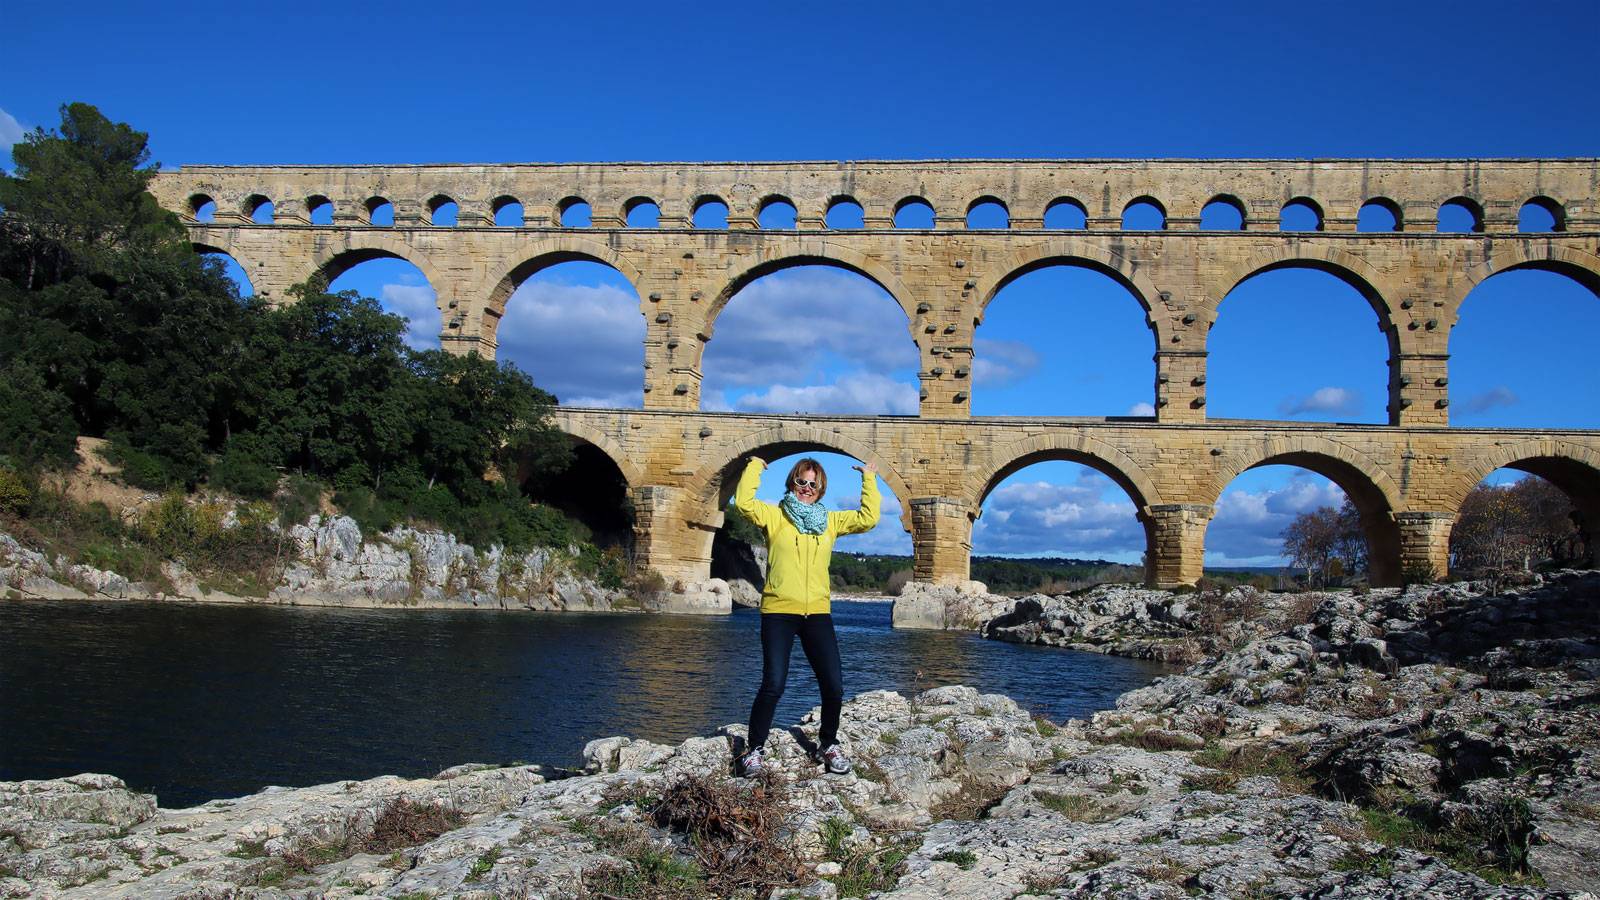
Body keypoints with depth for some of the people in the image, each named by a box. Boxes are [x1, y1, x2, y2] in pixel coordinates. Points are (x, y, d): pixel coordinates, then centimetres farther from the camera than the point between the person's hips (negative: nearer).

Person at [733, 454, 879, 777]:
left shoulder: (830, 521, 13)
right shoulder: (774, 516, 3)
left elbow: (868, 519, 9)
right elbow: (744, 501, -13)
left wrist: (869, 480, 12)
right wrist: (755, 467, -3)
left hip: (817, 613, 3)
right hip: (779, 612, -3)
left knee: (834, 686, 0)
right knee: (773, 685, -10)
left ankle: (828, 745, 23)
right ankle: (754, 749, 8)